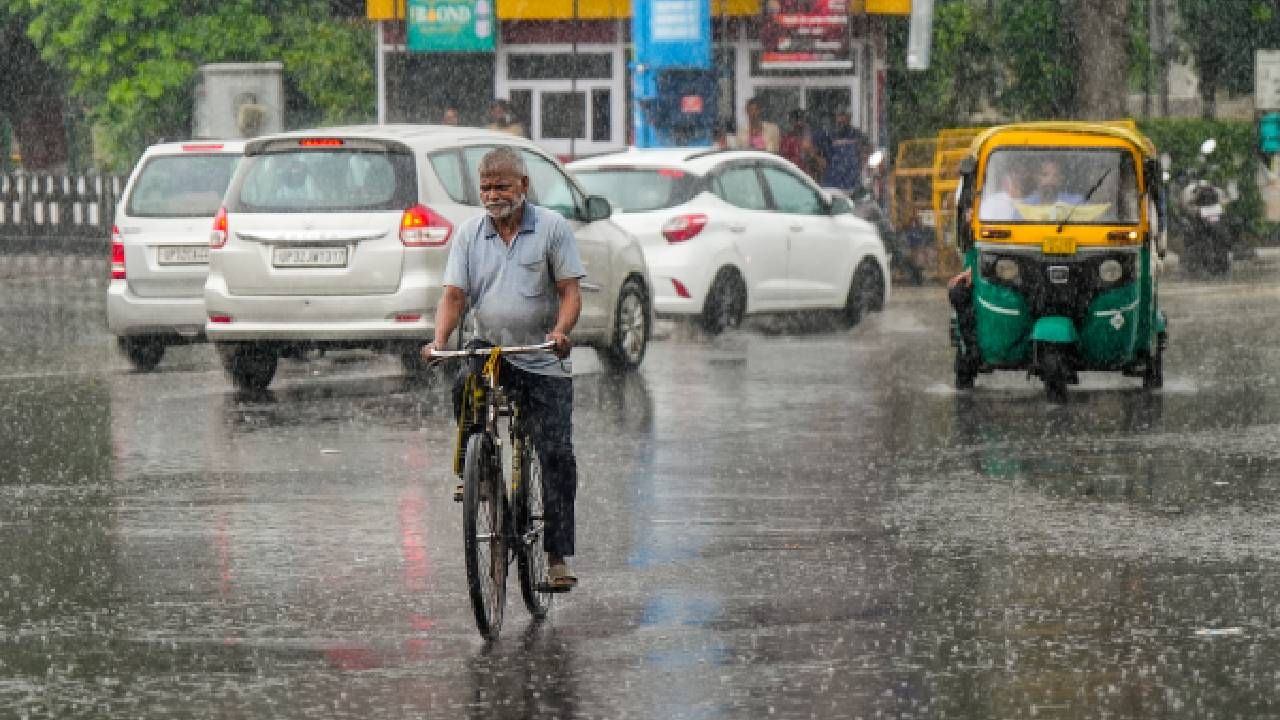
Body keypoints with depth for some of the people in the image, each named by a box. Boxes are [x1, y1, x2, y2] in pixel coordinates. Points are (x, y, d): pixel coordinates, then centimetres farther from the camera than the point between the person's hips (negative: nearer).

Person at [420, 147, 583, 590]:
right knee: (464, 391, -33)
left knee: (556, 454, -6)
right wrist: (439, 340, -19)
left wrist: (560, 331, -25)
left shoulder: (551, 227, -2)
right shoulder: (469, 234, 5)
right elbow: (454, 295, 0)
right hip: (490, 349, 2)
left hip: (543, 360, -2)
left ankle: (557, 556, 0)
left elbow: (570, 291, -5)